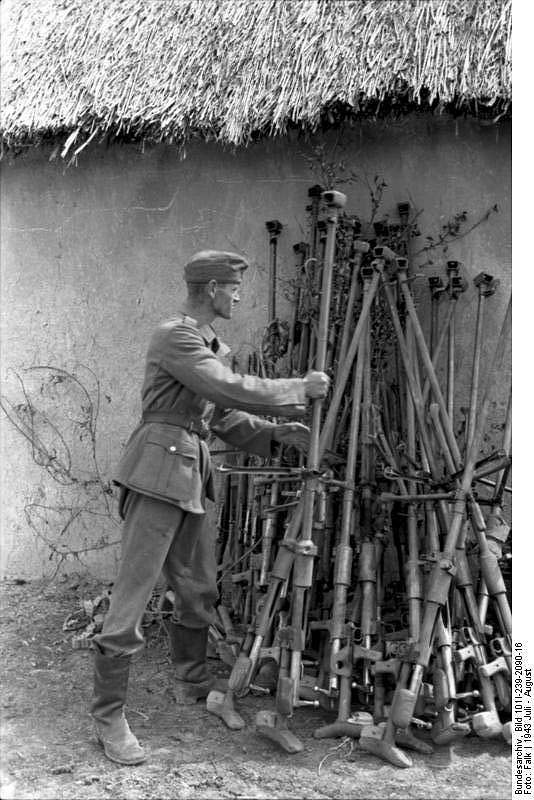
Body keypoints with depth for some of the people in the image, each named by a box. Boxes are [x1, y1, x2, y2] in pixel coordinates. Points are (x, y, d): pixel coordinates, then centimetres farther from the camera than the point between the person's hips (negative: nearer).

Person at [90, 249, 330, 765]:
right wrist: (302, 389, -12)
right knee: (132, 595, -5)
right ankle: (108, 717, 5)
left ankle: (193, 682, 37)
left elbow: (222, 416, 20)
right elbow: (233, 390, -21)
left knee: (199, 590, 17)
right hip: (156, 474, -10)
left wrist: (275, 432, 8)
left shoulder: (210, 344, 18)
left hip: (189, 477, 10)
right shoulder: (175, 336, -12)